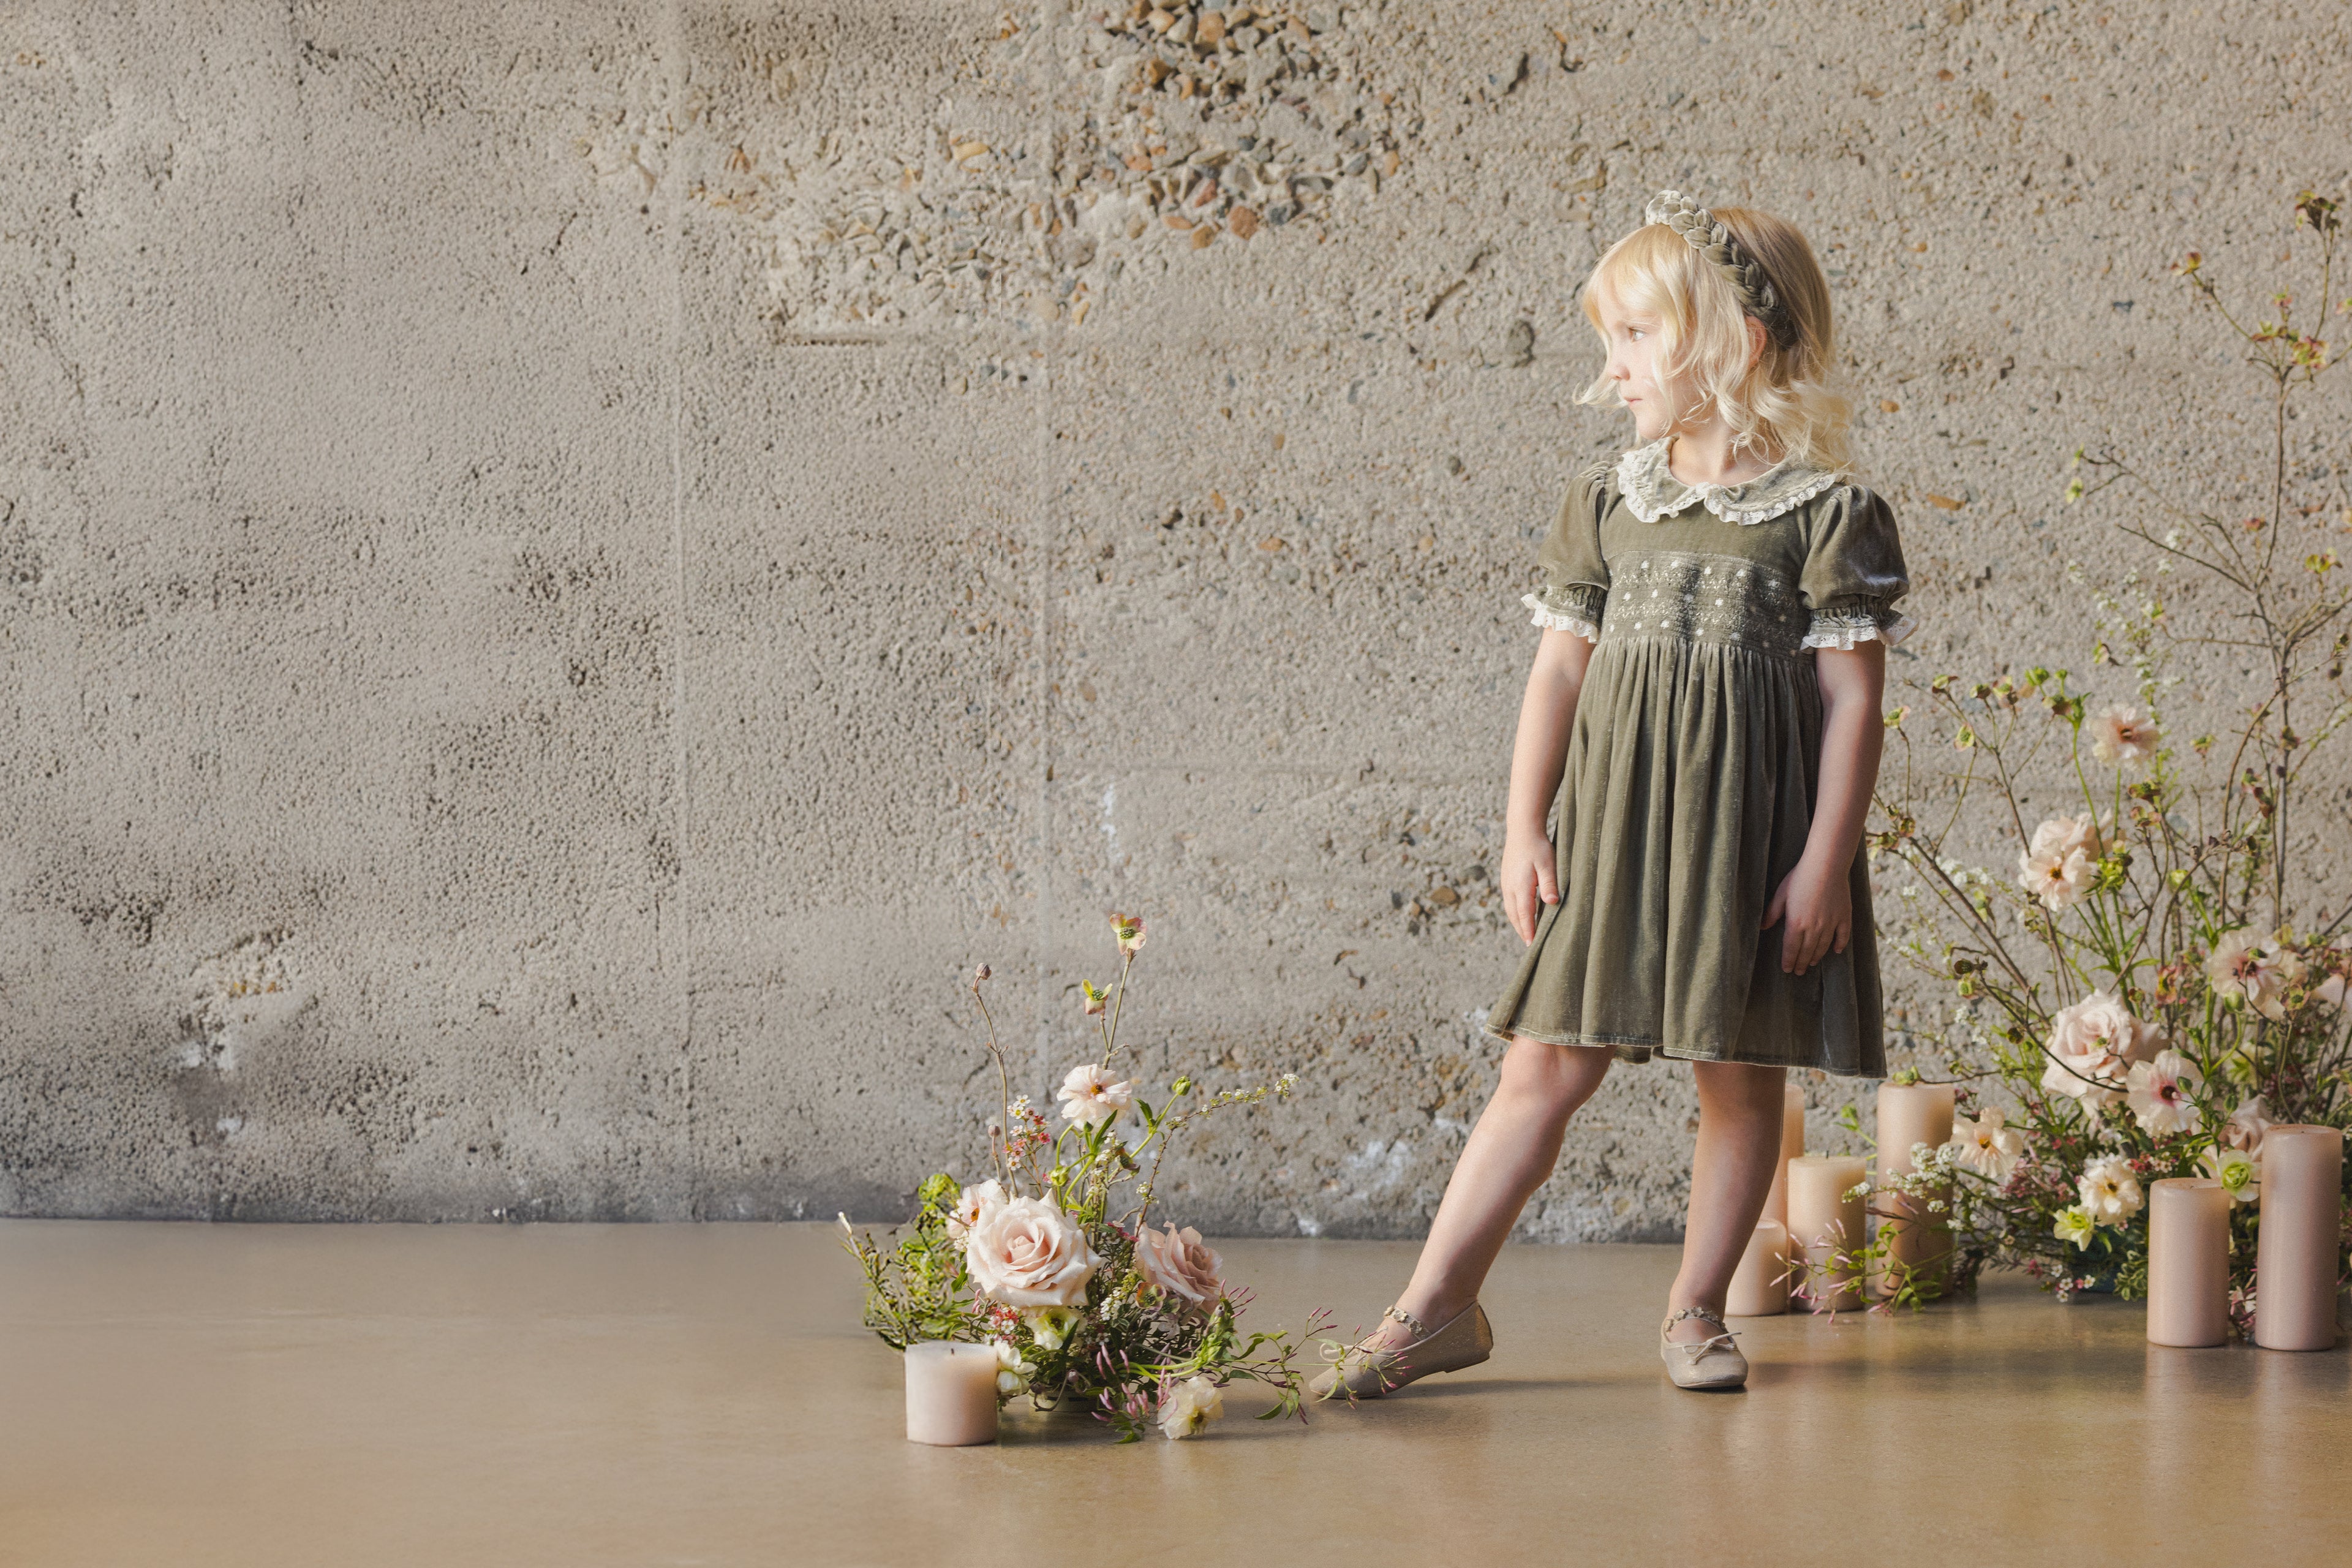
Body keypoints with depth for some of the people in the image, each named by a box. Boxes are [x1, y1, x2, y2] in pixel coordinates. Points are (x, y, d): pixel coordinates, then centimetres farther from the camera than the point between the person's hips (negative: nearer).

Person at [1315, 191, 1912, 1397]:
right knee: (1545, 1062, 0)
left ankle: (1696, 1308, 20)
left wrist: (1827, 858, -10)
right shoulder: (1608, 504, 8)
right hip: (1614, 825, 3)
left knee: (1742, 1074, 6)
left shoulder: (1827, 515, -4)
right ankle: (1439, 1305, 2)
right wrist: (1526, 828, 3)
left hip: (1753, 830, -2)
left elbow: (1853, 699, -5)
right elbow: (1560, 671, 10)